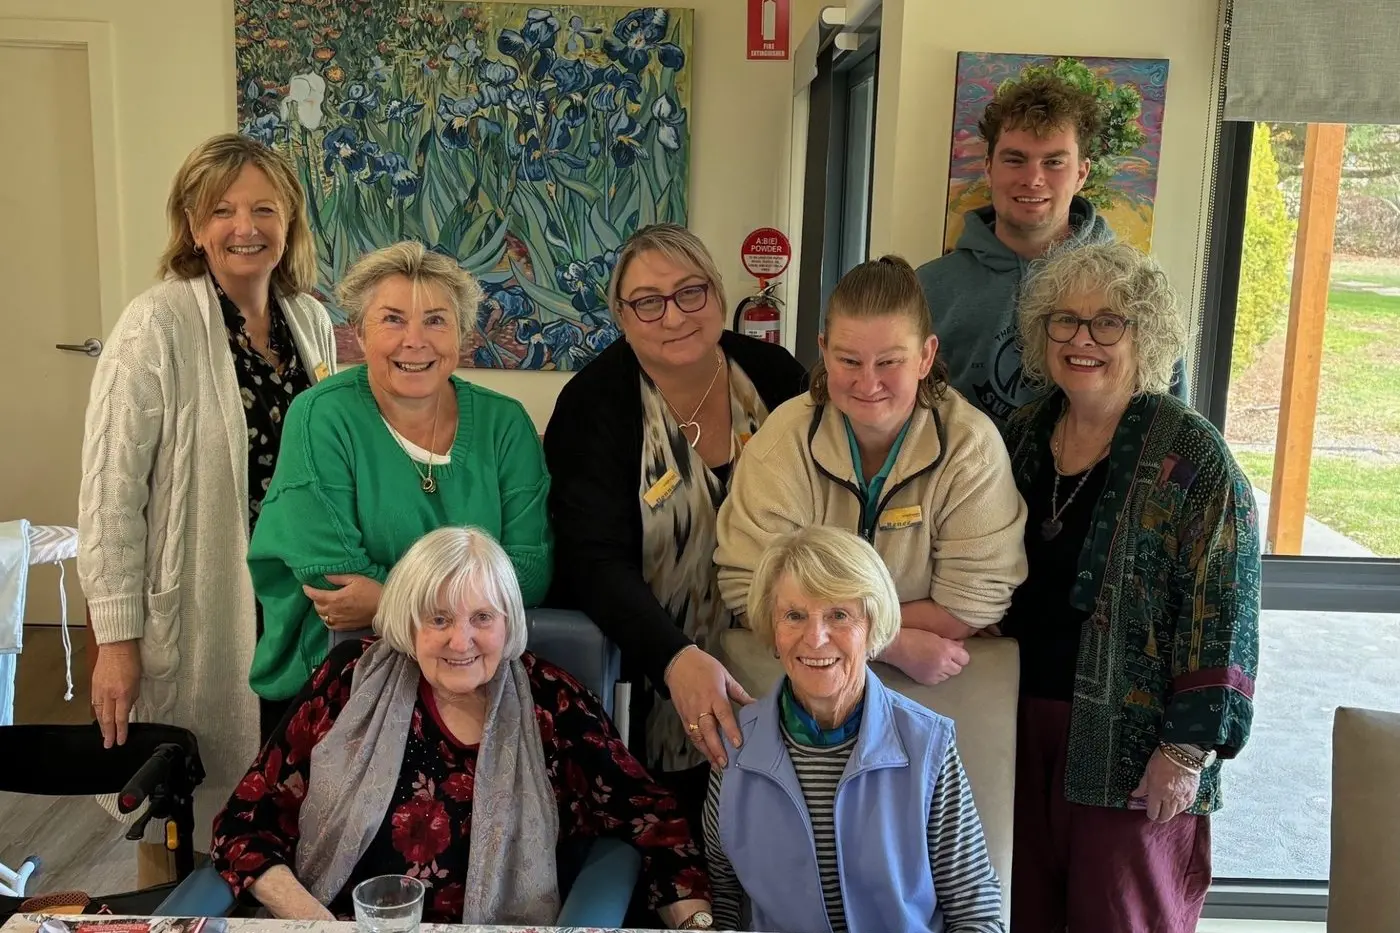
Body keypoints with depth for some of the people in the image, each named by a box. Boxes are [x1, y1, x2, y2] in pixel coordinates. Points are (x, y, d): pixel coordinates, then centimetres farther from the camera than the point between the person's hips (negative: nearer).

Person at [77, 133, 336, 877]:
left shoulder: (310, 320, 4)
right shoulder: (156, 327, -14)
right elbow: (110, 491, -14)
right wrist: (116, 637, -15)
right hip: (198, 612, -5)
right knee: (186, 813, 9)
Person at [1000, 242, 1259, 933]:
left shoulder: (1192, 456, -11)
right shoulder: (1023, 434, 6)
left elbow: (1222, 615, -13)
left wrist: (1190, 748, -15)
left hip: (1129, 740, -5)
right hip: (1020, 720, 5)